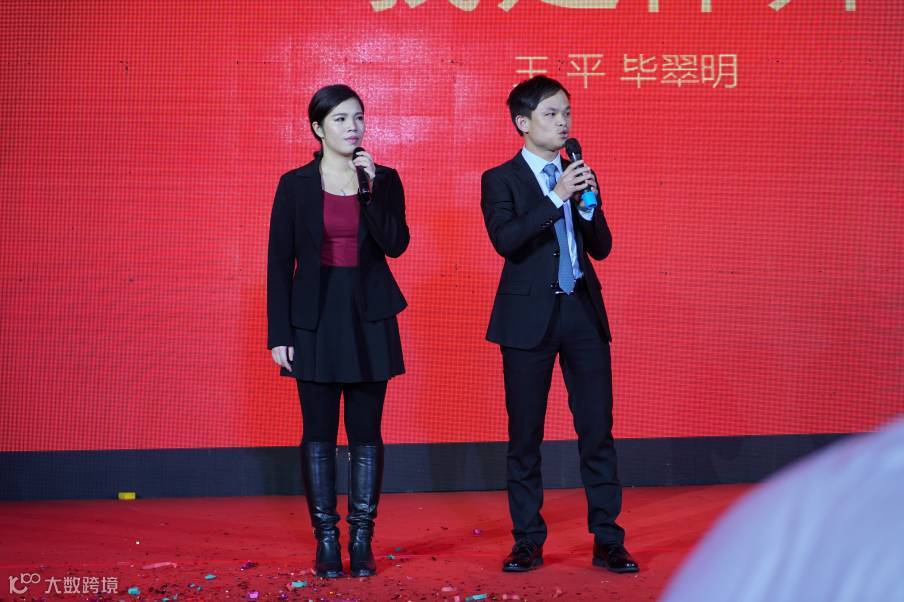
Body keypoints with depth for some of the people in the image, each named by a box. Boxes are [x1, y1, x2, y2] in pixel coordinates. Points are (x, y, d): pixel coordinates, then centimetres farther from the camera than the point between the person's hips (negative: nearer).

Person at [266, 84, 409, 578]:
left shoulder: (383, 179, 4)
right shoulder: (296, 185, 0)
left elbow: (395, 245, -9)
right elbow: (279, 262, 0)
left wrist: (372, 187, -15)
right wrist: (278, 334, -5)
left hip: (369, 317, 1)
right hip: (315, 318, -1)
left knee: (365, 432, 4)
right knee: (319, 433, 2)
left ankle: (361, 541, 12)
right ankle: (326, 541, 11)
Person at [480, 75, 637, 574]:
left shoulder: (576, 175, 13)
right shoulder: (500, 180, -1)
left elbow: (601, 247, 11)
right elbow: (506, 240, -17)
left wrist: (588, 204, -7)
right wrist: (556, 198, -21)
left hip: (583, 312, 4)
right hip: (529, 317, -4)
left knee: (598, 429, 2)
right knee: (524, 434, 4)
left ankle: (607, 540, 8)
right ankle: (528, 541, 15)